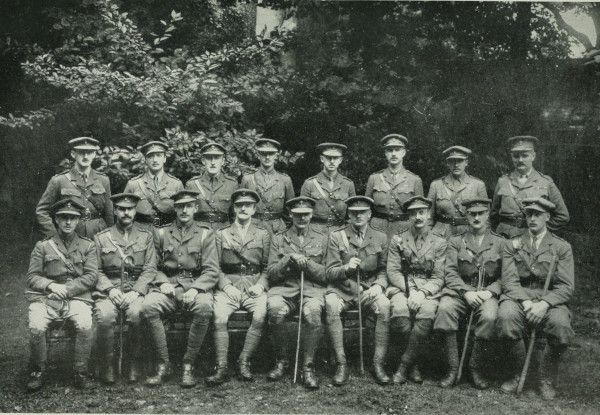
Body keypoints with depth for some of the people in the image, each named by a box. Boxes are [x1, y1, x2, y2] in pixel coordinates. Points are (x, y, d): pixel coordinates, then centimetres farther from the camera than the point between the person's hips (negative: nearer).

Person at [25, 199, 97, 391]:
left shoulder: (87, 245, 12)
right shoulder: (42, 246, 12)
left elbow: (91, 276, 2)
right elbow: (32, 277, 7)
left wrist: (67, 289, -11)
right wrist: (51, 285, -13)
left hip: (77, 297, 0)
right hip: (46, 298, 0)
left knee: (85, 325, -30)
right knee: (36, 327, -29)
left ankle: (80, 372, -11)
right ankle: (37, 372, -5)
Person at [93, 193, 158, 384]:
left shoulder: (146, 236, 13)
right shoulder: (101, 238, 12)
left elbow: (150, 270, 4)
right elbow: (96, 271, 7)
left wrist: (135, 292, -11)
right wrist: (110, 290, -11)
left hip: (136, 290, 0)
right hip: (108, 291, 1)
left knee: (137, 313, -33)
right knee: (104, 315, -31)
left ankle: (136, 362, -13)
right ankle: (107, 364, -12)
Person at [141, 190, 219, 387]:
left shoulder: (205, 234, 10)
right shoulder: (161, 233, 15)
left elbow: (211, 271, 2)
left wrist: (195, 289, -16)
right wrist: (163, 282, -7)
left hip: (196, 285, -2)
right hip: (169, 285, 2)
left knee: (204, 308, -36)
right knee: (148, 306, -30)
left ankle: (188, 365, -19)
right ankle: (164, 365, -18)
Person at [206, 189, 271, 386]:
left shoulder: (263, 235, 15)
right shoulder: (221, 234, 15)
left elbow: (268, 267, 11)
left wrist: (261, 285, -8)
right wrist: (227, 286, -8)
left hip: (254, 287, 0)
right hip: (228, 286, 0)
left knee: (261, 315, -31)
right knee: (219, 316, -29)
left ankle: (244, 362, -19)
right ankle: (221, 367, -23)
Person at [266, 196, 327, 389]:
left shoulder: (321, 239, 16)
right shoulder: (278, 239, 15)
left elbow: (326, 275, 10)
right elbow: (271, 274, 7)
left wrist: (307, 263, -6)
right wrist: (289, 258, -8)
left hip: (312, 290, 0)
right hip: (284, 289, 1)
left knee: (313, 312, -36)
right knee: (274, 309, -35)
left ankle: (308, 366, -22)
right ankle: (281, 361, -14)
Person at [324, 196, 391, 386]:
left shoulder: (380, 238, 9)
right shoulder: (336, 237, 4)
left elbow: (383, 271, 10)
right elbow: (330, 272, -1)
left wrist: (378, 286, -11)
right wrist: (346, 268, -22)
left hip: (370, 288, 1)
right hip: (342, 288, -1)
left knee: (385, 306, -31)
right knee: (331, 305, -34)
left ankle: (378, 364, -23)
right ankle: (341, 364, -27)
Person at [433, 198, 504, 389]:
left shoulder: (500, 242, 10)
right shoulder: (455, 241, 12)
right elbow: (450, 273, 3)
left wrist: (489, 292, -13)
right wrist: (467, 292, -14)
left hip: (488, 293, -1)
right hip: (460, 291, 1)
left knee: (489, 316, -35)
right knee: (445, 308, -32)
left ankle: (475, 369, -15)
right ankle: (452, 369, -25)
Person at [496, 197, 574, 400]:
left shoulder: (562, 247, 10)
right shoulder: (512, 245, 13)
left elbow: (566, 286, 1)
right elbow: (509, 281, 2)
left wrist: (544, 304, -17)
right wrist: (526, 302, -17)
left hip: (550, 300, 0)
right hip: (518, 298, 1)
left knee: (560, 324, -34)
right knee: (506, 316, -34)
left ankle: (545, 378, -7)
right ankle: (519, 372, -10)